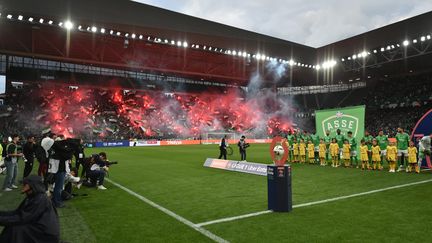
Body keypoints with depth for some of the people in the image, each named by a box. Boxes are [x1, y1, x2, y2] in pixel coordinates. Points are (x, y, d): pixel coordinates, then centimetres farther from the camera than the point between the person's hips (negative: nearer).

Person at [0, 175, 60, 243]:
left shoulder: (41, 200, -22)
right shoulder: (31, 197, 7)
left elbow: (22, 218, -22)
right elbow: (17, 212, 8)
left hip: (47, 235, -9)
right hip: (39, 229, 9)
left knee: (17, 229, -18)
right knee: (12, 224, 2)